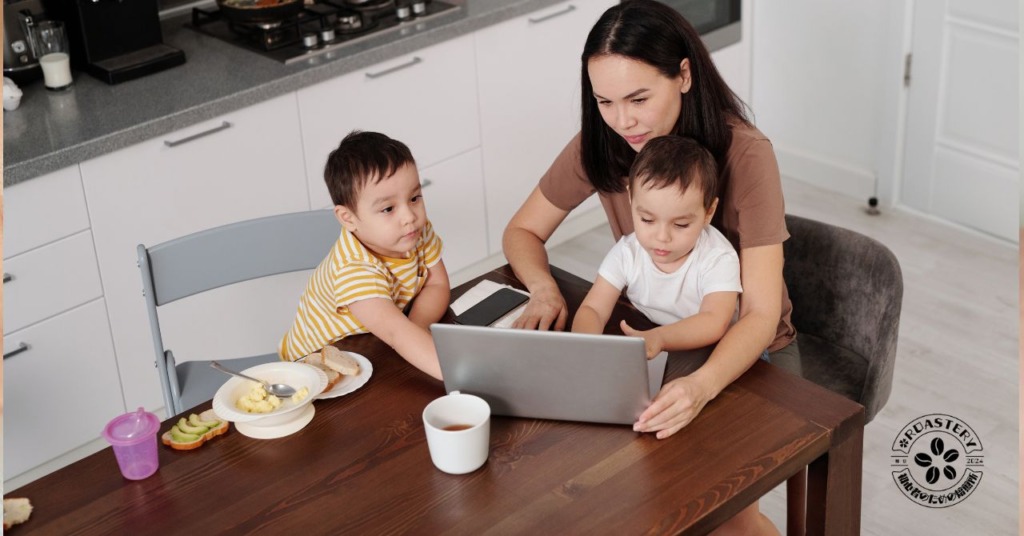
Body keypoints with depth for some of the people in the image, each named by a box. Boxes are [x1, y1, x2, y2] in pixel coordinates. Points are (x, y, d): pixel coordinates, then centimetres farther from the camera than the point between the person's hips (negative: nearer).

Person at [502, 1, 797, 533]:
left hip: (745, 351, -4)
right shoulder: (600, 146, -13)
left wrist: (702, 385, -48)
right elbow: (522, 231, -1)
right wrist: (544, 289, -24)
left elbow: (760, 313, -29)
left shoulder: (744, 154, -25)